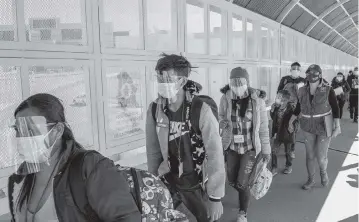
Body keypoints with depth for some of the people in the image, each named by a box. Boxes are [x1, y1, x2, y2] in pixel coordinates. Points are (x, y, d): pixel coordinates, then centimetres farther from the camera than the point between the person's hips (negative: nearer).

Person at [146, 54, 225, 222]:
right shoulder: (154, 110, -8)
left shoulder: (201, 110, -21)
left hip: (197, 185, -3)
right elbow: (153, 151, 1)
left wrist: (215, 198, -19)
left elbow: (215, 154, -19)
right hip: (167, 183, 3)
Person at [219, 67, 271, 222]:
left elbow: (263, 127, -6)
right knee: (232, 181, 15)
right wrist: (224, 123, -12)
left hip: (250, 147, -3)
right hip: (232, 146, 3)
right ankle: (246, 195, 52)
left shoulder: (257, 100, -15)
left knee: (242, 183, -4)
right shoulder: (226, 98, -11)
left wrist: (266, 150, -1)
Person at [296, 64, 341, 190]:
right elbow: (299, 107, 10)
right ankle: (311, 180, 29)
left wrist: (337, 126, -11)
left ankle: (323, 172, 32)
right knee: (310, 155, 11)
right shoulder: (302, 91, -3)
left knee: (321, 157, -2)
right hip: (308, 128, 3)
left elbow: (335, 108, -7)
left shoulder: (328, 90, -13)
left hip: (324, 128, -3)